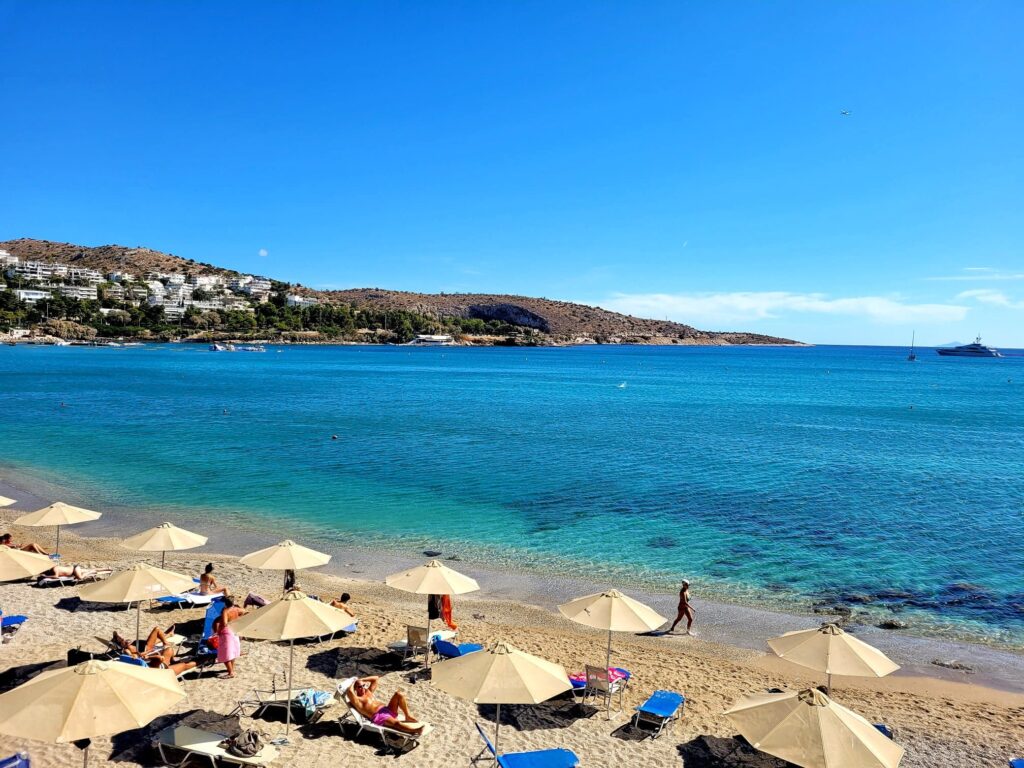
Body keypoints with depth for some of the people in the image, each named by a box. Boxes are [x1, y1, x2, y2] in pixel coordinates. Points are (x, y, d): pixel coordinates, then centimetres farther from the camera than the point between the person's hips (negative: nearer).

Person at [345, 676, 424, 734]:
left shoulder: (368, 692, 26)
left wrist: (362, 679, 27)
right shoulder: (356, 699, 2)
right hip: (378, 717, -9)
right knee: (396, 723, -37)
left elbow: (376, 678, 35)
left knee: (399, 694, -12)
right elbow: (349, 691, -20)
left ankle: (408, 716, -7)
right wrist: (353, 682, 1)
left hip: (388, 709, 9)